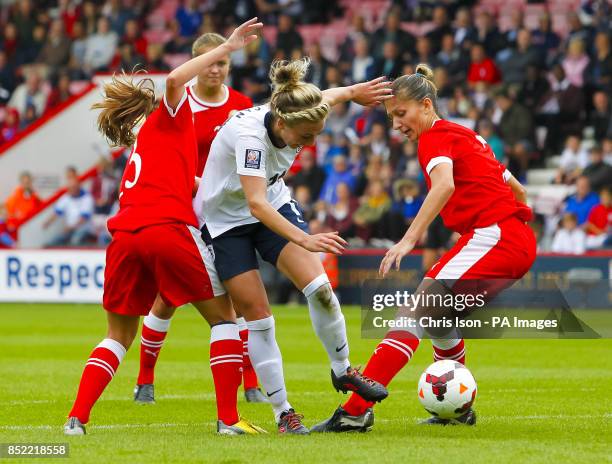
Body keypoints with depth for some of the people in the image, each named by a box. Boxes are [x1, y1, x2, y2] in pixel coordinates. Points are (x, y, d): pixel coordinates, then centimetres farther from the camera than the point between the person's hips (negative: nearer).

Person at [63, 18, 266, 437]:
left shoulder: (141, 149, 34)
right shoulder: (169, 119, 15)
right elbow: (174, 79, -6)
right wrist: (226, 48, -3)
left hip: (125, 236, 6)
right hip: (169, 228, -6)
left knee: (120, 335, 20)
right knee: (223, 316, 9)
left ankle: (77, 417, 7)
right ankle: (229, 418, 0)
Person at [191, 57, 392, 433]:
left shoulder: (294, 117, -19)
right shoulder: (248, 134, -37)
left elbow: (323, 98, 8)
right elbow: (256, 204, -47)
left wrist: (353, 91, 24)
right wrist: (304, 239, -57)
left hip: (275, 205, 5)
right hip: (225, 220, -5)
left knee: (319, 287, -13)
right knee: (258, 316, -6)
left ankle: (343, 371, 8)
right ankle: (283, 413, 3)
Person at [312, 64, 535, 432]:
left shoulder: (435, 137, -4)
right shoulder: (466, 136, 23)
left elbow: (445, 184, -26)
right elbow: (517, 190, 28)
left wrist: (410, 239, -33)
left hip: (493, 235, -10)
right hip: (520, 241, 10)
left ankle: (356, 411, -24)